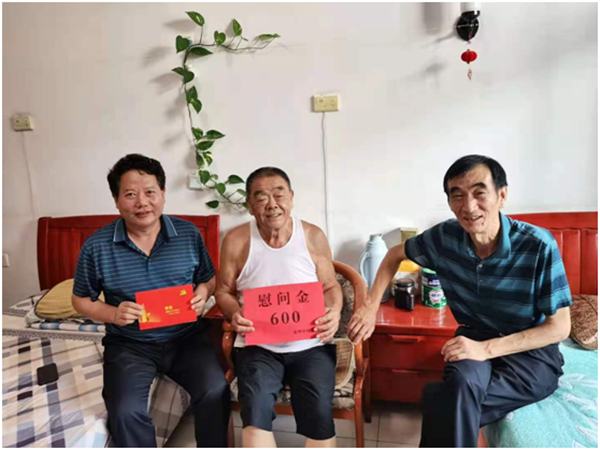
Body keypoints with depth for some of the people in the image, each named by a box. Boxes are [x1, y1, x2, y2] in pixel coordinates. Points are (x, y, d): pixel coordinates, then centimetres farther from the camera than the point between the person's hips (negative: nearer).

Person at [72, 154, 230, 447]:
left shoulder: (189, 234, -2)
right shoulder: (96, 247, -5)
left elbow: (209, 279, 10)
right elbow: (81, 300, 7)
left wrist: (204, 292, -14)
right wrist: (112, 314, -13)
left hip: (186, 338, 1)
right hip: (129, 345, 0)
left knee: (216, 391, -21)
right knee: (126, 411, -23)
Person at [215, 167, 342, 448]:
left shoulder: (313, 237, -1)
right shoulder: (236, 241, -3)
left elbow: (330, 286, 8)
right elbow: (224, 291, 7)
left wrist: (334, 312, -13)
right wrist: (235, 314, -15)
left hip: (310, 346, 1)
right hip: (258, 346, 0)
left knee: (319, 411, -20)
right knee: (256, 405, -25)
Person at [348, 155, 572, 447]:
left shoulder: (539, 246, -22)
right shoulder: (445, 237, -11)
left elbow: (559, 327, -15)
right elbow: (395, 255, 6)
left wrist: (486, 349, -26)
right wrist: (371, 307, -4)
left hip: (532, 352, -2)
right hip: (475, 340, 3)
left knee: (455, 401, -29)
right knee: (460, 383, -32)